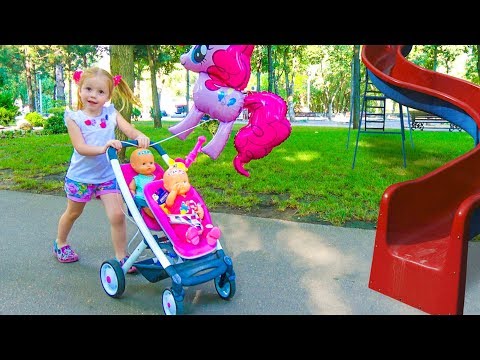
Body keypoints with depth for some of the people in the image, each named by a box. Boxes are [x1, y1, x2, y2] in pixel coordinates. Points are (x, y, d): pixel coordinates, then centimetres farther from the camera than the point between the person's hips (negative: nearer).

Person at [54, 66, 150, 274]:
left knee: (117, 215, -10)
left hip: (107, 175, 1)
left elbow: (129, 130, -19)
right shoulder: (74, 118, -12)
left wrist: (140, 136, -42)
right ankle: (60, 243, 48)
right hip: (81, 176, -1)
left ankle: (121, 256, 6)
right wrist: (103, 148, -41)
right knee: (73, 213, 21)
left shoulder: (111, 113, -5)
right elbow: (80, 147, -23)